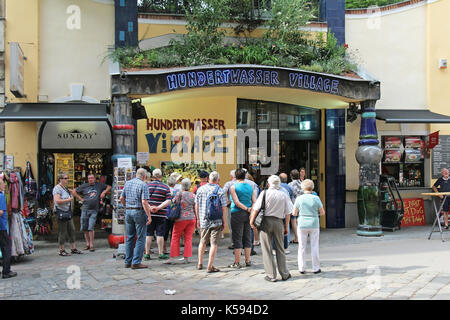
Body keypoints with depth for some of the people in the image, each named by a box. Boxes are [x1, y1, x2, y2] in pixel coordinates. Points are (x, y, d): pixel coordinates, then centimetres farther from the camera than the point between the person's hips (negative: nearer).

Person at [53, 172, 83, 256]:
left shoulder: (65, 188, 17)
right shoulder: (57, 188, -12)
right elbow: (57, 200, -23)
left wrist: (70, 193, 16)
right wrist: (68, 200, -16)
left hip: (68, 212, 9)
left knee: (72, 230, 10)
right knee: (62, 231, -3)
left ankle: (73, 248, 17)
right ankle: (62, 250, 6)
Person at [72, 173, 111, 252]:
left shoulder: (99, 185, 7)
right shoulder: (84, 186, 6)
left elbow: (109, 187, 19)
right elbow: (74, 191, 11)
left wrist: (104, 192, 2)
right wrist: (80, 199, 3)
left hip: (94, 210, -2)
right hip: (85, 209, 2)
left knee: (91, 228, -10)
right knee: (85, 228, 5)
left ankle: (91, 245, -5)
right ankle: (87, 244, 17)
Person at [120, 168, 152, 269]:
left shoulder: (127, 183, 10)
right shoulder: (143, 185, -10)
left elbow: (121, 198, 15)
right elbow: (144, 202, -18)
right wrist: (149, 216, -15)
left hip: (128, 212, 7)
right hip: (139, 212, -6)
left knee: (129, 238, 13)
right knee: (140, 238, -1)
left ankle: (128, 261, 17)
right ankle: (136, 262, -4)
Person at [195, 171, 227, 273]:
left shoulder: (200, 189, 2)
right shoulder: (220, 191, -9)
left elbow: (196, 205, 8)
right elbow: (224, 208, -9)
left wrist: (198, 219, 18)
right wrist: (224, 221, 0)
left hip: (203, 221, 4)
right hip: (216, 222, -4)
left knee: (202, 242, 20)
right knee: (214, 244, 2)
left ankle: (200, 263, 28)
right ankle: (210, 266, 2)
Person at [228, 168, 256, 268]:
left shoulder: (233, 187, -6)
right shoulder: (250, 187, 9)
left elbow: (236, 202, -15)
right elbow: (254, 202, 1)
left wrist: (247, 209, -11)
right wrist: (251, 211, -6)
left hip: (237, 214, -5)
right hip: (248, 215, 5)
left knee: (237, 239, -1)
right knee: (247, 238, 12)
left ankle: (237, 262, 1)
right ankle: (248, 261, 17)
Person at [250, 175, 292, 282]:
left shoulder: (265, 193, -6)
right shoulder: (284, 195, 3)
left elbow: (256, 209, -8)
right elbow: (287, 213, 4)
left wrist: (251, 221, 3)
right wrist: (286, 227, 12)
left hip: (266, 221, -3)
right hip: (279, 222, 3)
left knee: (267, 250, 5)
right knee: (280, 249, 15)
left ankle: (271, 275, 5)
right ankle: (284, 274, 18)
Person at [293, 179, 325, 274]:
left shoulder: (299, 199, -6)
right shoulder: (316, 198, -6)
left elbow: (294, 213, -1)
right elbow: (322, 213, -1)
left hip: (302, 225, 0)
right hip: (314, 225, 0)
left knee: (302, 247, 9)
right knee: (314, 247, 9)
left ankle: (301, 268, 11)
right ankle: (316, 268, 13)